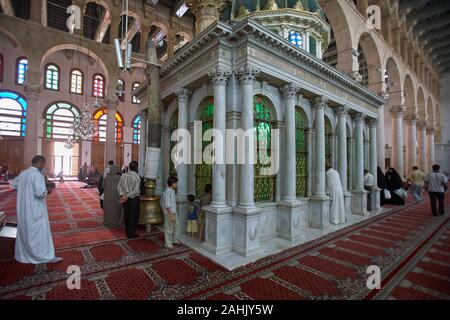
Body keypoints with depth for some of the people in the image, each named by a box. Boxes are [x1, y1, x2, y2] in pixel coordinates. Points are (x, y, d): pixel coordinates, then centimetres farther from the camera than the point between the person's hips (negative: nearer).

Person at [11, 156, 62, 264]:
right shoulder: (37, 175, -21)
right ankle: (46, 256, 5)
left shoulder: (23, 173, 7)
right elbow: (40, 193, -28)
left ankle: (22, 254, 33)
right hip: (34, 209, -9)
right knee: (40, 232, -2)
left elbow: (14, 184, 25)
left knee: (24, 231, 20)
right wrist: (47, 191, -9)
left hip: (23, 208, 9)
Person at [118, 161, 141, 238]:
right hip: (134, 199, -6)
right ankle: (130, 233, 12)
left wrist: (122, 195, -10)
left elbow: (119, 186, 0)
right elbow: (136, 190, -22)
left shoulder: (123, 176, 2)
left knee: (126, 214, 21)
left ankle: (127, 230, 39)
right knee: (134, 216, 6)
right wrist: (127, 197, -15)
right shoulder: (137, 177, -16)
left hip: (125, 198, 7)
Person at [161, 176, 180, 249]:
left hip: (174, 212, 9)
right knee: (169, 229, 5)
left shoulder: (172, 191, 7)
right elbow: (167, 205, -26)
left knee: (176, 226, 20)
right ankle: (168, 244, 19)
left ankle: (174, 240, 37)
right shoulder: (168, 192, -22)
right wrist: (171, 215, -26)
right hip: (169, 213, -9)